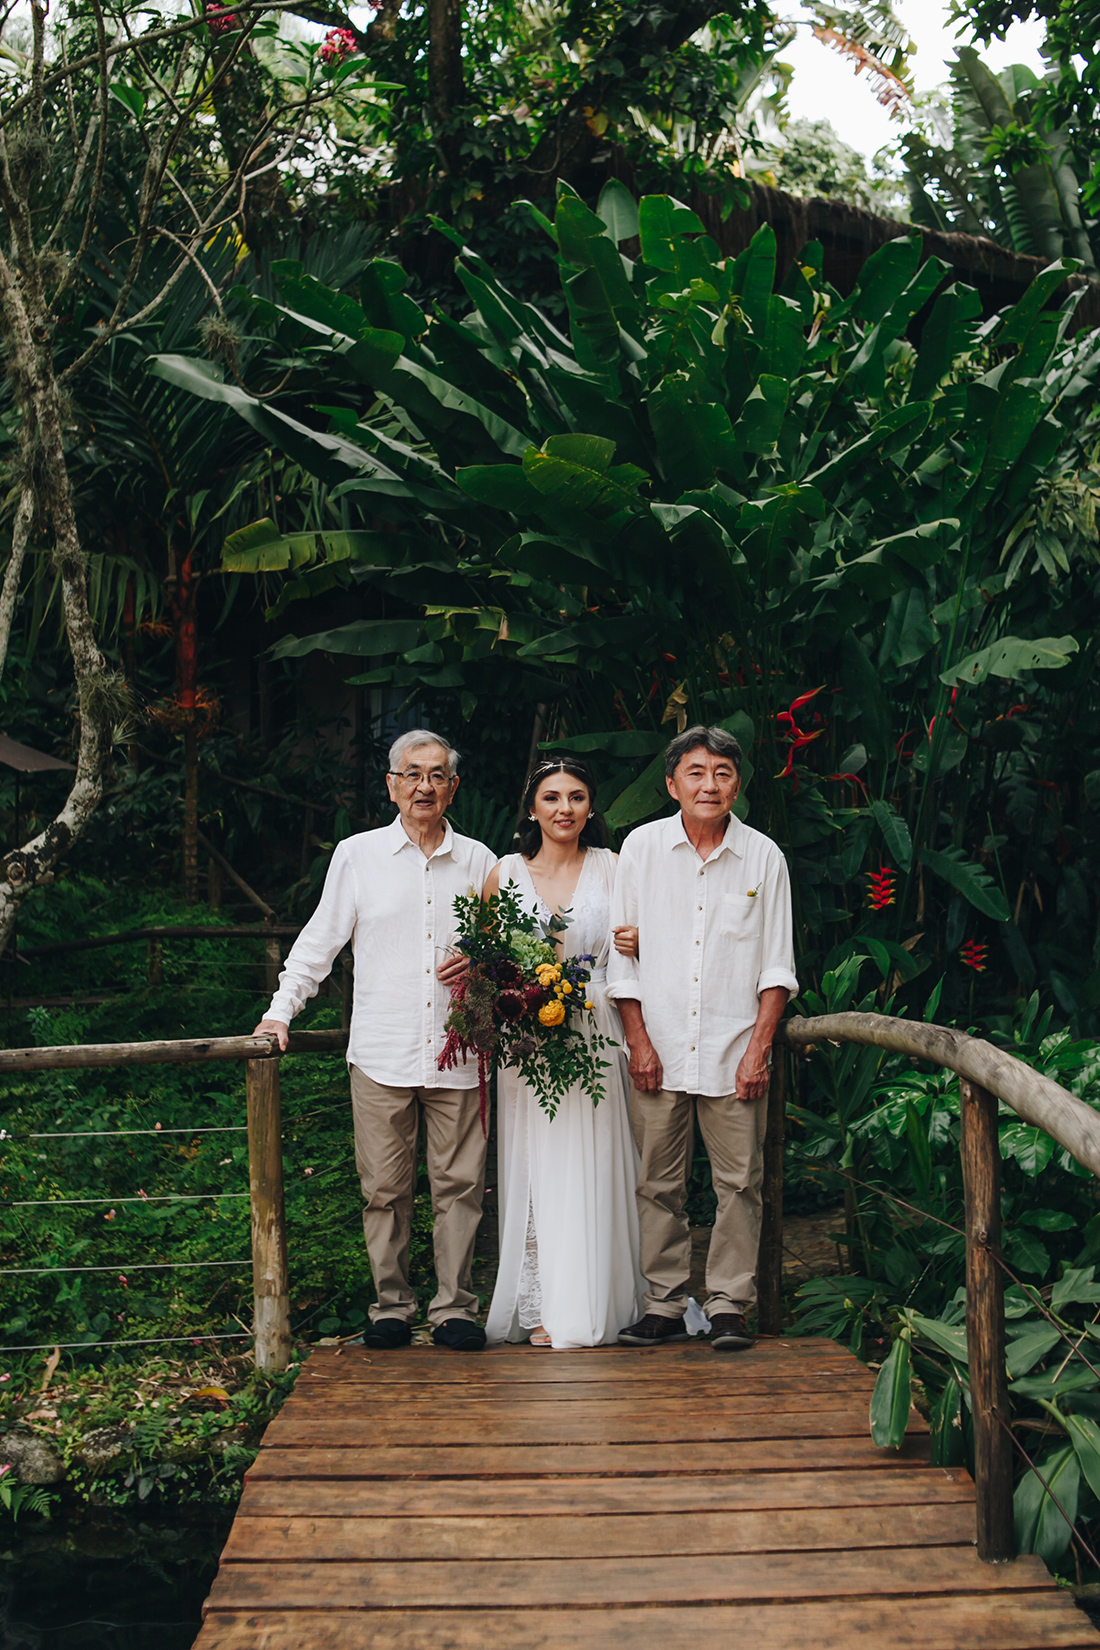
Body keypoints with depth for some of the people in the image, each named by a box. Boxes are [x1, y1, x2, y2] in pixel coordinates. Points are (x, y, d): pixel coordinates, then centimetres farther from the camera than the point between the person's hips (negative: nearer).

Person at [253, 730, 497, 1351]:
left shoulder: (477, 860, 10)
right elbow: (320, 941, 9)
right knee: (386, 1188, 4)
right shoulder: (357, 855, 6)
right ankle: (393, 1305, 17)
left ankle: (454, 1308, 14)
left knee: (460, 1183, 3)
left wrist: (479, 965, -3)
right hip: (381, 1054, -1)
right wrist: (282, 1009, 3)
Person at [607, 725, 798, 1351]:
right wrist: (638, 1039, -1)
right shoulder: (642, 847, 2)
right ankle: (665, 1306, 15)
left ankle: (730, 1306, 13)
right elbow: (622, 953, 5)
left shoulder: (763, 857, 2)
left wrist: (759, 1047, -4)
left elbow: (777, 964, 4)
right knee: (660, 1185, 5)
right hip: (659, 1048, 0)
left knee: (740, 1182, 2)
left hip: (734, 1051, 0)